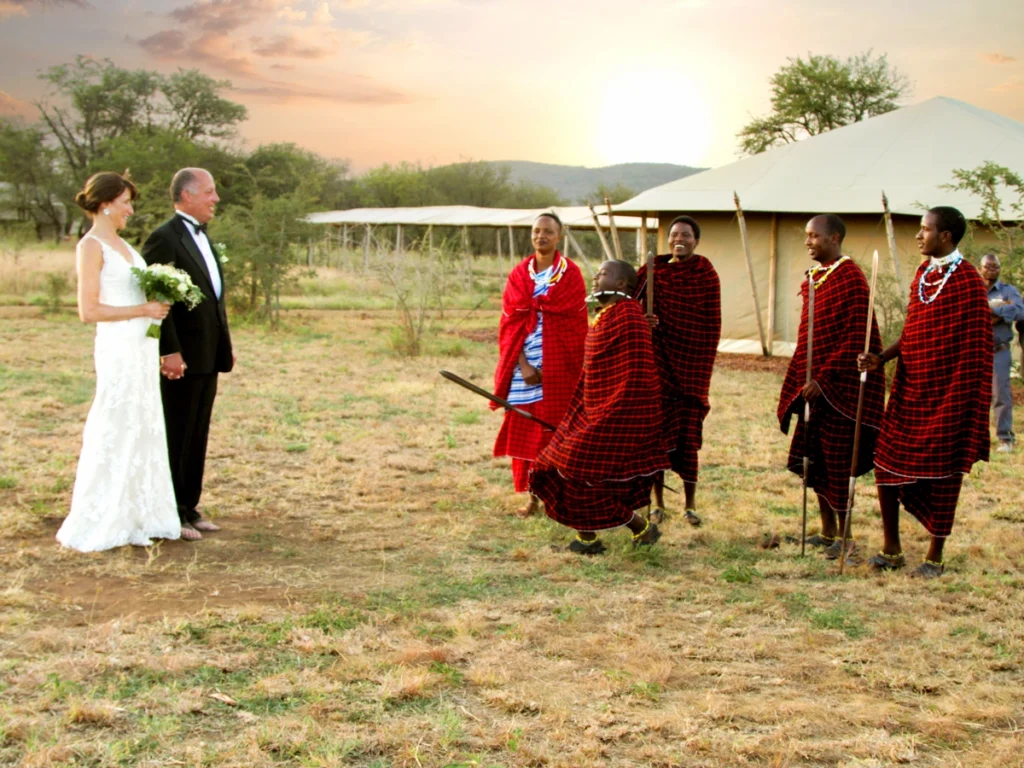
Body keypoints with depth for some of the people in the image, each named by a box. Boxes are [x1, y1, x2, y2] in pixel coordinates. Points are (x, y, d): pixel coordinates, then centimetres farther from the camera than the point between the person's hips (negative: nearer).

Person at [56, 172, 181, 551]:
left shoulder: (120, 244, 15)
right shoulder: (91, 246, -10)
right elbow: (89, 310, -16)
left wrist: (159, 300, 4)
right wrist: (143, 310, -16)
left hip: (143, 346, 9)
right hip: (118, 349, -9)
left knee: (144, 431, 11)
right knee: (116, 434, -3)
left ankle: (138, 518, 18)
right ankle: (104, 523, 7)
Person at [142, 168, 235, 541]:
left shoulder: (202, 237, 16)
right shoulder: (165, 238, -13)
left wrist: (225, 345, 16)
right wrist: (169, 351, -22)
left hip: (208, 356, 9)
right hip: (181, 357, -9)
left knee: (197, 436, 14)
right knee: (176, 437, 0)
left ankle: (189, 508, 23)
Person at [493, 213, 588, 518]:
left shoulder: (570, 274, 1)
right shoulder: (519, 275, 8)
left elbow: (573, 324, -7)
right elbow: (511, 323, 1)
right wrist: (523, 365, -11)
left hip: (558, 366, -3)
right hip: (524, 366, 3)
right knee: (525, 431, 2)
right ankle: (533, 496, 10)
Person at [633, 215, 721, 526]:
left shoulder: (707, 275, -1)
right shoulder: (654, 269, 3)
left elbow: (712, 326, 0)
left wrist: (704, 370, -2)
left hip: (690, 363, -1)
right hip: (658, 361, 1)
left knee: (688, 434, 1)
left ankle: (690, 505, 14)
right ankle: (658, 504, 15)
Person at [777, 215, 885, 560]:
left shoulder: (850, 278, -14)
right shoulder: (814, 278, 12)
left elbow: (856, 339, -19)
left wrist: (823, 379, -21)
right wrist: (802, 381, 13)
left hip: (838, 388, -8)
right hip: (814, 386, 8)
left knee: (838, 463, -1)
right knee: (814, 460, 12)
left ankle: (844, 538, 10)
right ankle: (828, 531, 23)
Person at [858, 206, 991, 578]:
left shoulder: (967, 281, -13)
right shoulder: (922, 274, 10)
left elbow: (976, 348, -13)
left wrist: (962, 400, -14)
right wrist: (881, 358, 3)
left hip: (945, 394, -7)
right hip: (909, 390, 7)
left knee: (941, 474, 3)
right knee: (887, 464, 7)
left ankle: (935, 557, 17)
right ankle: (891, 549, 20)